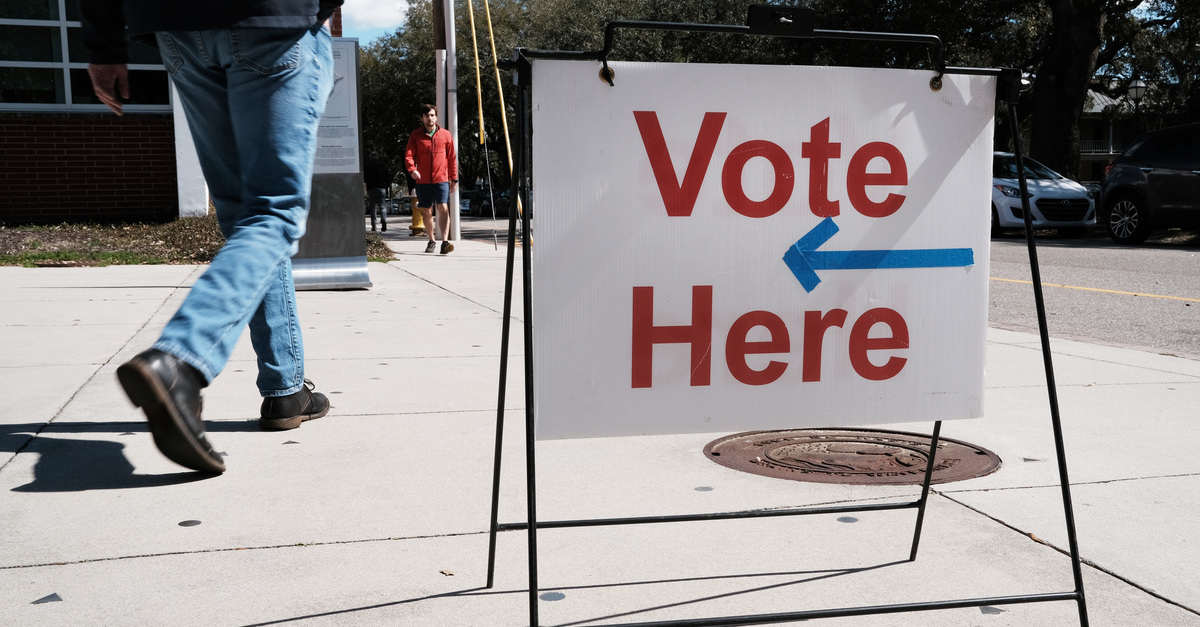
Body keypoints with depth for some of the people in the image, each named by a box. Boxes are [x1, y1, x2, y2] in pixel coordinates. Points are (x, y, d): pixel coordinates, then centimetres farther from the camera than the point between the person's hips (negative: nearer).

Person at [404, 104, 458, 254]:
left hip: (441, 180, -1)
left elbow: (452, 158, 11)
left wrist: (454, 179, 9)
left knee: (443, 208, -16)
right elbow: (408, 155, -4)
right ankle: (432, 241, 28)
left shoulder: (445, 135, 6)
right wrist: (412, 169, -24)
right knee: (426, 212, 10)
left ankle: (444, 242, -23)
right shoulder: (416, 135, 4)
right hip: (423, 180, 1)